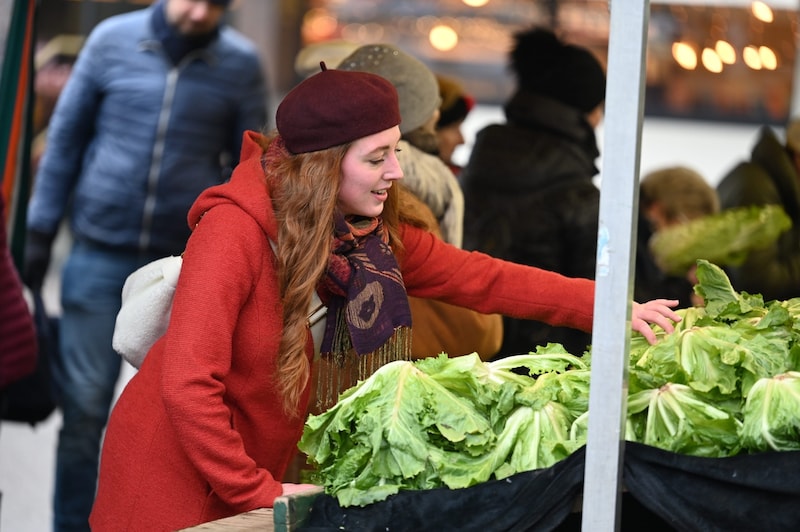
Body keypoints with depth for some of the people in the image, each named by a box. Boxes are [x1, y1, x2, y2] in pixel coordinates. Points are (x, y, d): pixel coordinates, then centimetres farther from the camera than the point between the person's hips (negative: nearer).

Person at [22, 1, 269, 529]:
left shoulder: (242, 63, -1)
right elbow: (66, 136, 6)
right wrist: (39, 234, 5)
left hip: (188, 264, 0)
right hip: (99, 256, 0)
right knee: (84, 407, 2)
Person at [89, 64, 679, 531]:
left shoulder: (376, 234, -4)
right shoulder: (236, 230, -25)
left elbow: (480, 278, 1)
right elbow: (187, 384, -28)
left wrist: (613, 306, -5)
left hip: (259, 472, 6)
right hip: (174, 477, -6)